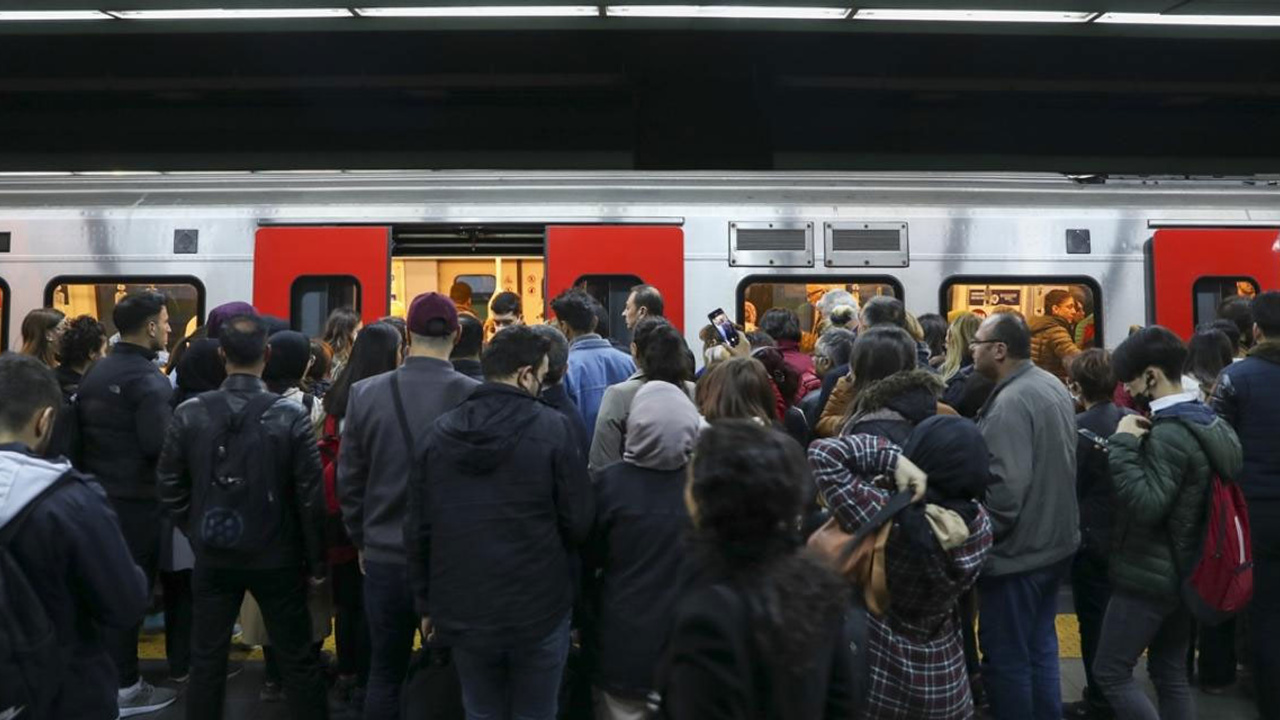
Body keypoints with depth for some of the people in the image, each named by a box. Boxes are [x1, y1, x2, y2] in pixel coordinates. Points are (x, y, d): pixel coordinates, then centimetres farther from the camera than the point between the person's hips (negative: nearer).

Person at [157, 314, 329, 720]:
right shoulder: (291, 415, -14)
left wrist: (198, 534, 16)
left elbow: (171, 489, 1)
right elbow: (310, 498, -12)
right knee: (297, 660, 10)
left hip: (213, 558, 2)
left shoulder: (189, 414, -7)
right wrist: (316, 564, -1)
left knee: (207, 659, 17)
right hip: (277, 559, -2)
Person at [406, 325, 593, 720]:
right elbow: (578, 522, -12)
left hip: (464, 611, 4)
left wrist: (426, 603, 15)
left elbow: (418, 529, 4)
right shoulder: (552, 427, -14)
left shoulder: (440, 431, -1)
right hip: (539, 610, -3)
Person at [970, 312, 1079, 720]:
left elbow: (1006, 488, -28)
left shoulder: (1010, 402, -24)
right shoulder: (1053, 385, 6)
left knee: (1007, 659, 5)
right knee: (1040, 647, 21)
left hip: (1018, 551, -9)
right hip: (1054, 541, 10)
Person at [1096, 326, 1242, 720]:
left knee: (1110, 672, 0)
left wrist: (1123, 444, -26)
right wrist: (1133, 444, 5)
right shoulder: (1206, 421, 8)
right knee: (1171, 673, 18)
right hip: (1183, 571, 10)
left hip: (1150, 576, -10)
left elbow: (1145, 506, -29)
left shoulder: (1168, 434, -22)